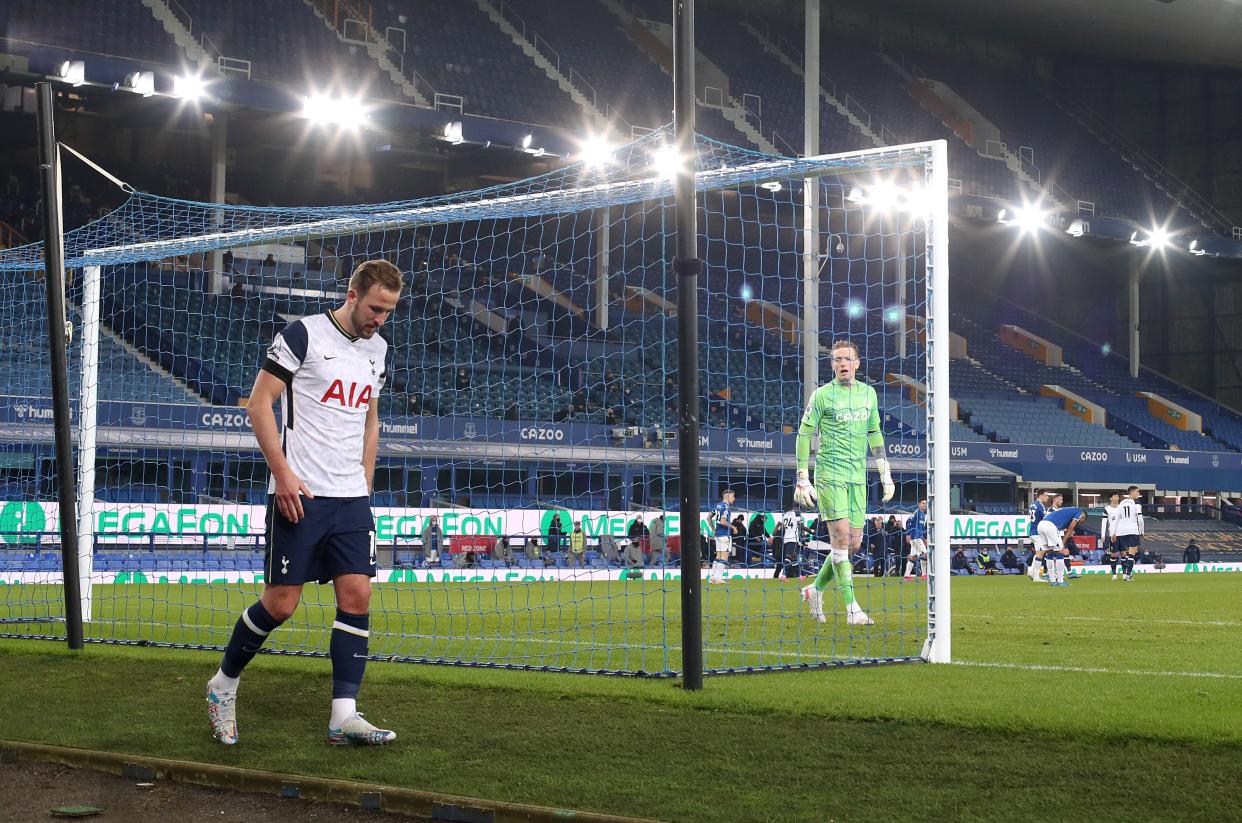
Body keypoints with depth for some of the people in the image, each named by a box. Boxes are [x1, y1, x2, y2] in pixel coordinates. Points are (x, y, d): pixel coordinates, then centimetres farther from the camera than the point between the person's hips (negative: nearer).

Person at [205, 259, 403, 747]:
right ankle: (224, 684, 20)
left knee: (356, 597, -4)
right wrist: (283, 472, -15)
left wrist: (365, 480, 16)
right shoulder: (303, 334, -8)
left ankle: (343, 716, -3)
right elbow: (258, 403, -9)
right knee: (281, 603, -3)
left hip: (351, 498, 6)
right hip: (299, 496, -6)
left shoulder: (377, 350, 13)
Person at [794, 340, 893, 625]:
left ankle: (815, 589, 24)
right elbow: (804, 435, -2)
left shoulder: (868, 393, 12)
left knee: (854, 542, 4)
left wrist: (886, 475, 17)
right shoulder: (822, 395, -3)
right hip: (829, 474, -6)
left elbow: (874, 434, 21)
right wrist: (802, 481, -7)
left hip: (858, 477, 6)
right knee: (842, 537, -12)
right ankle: (852, 609, -10)